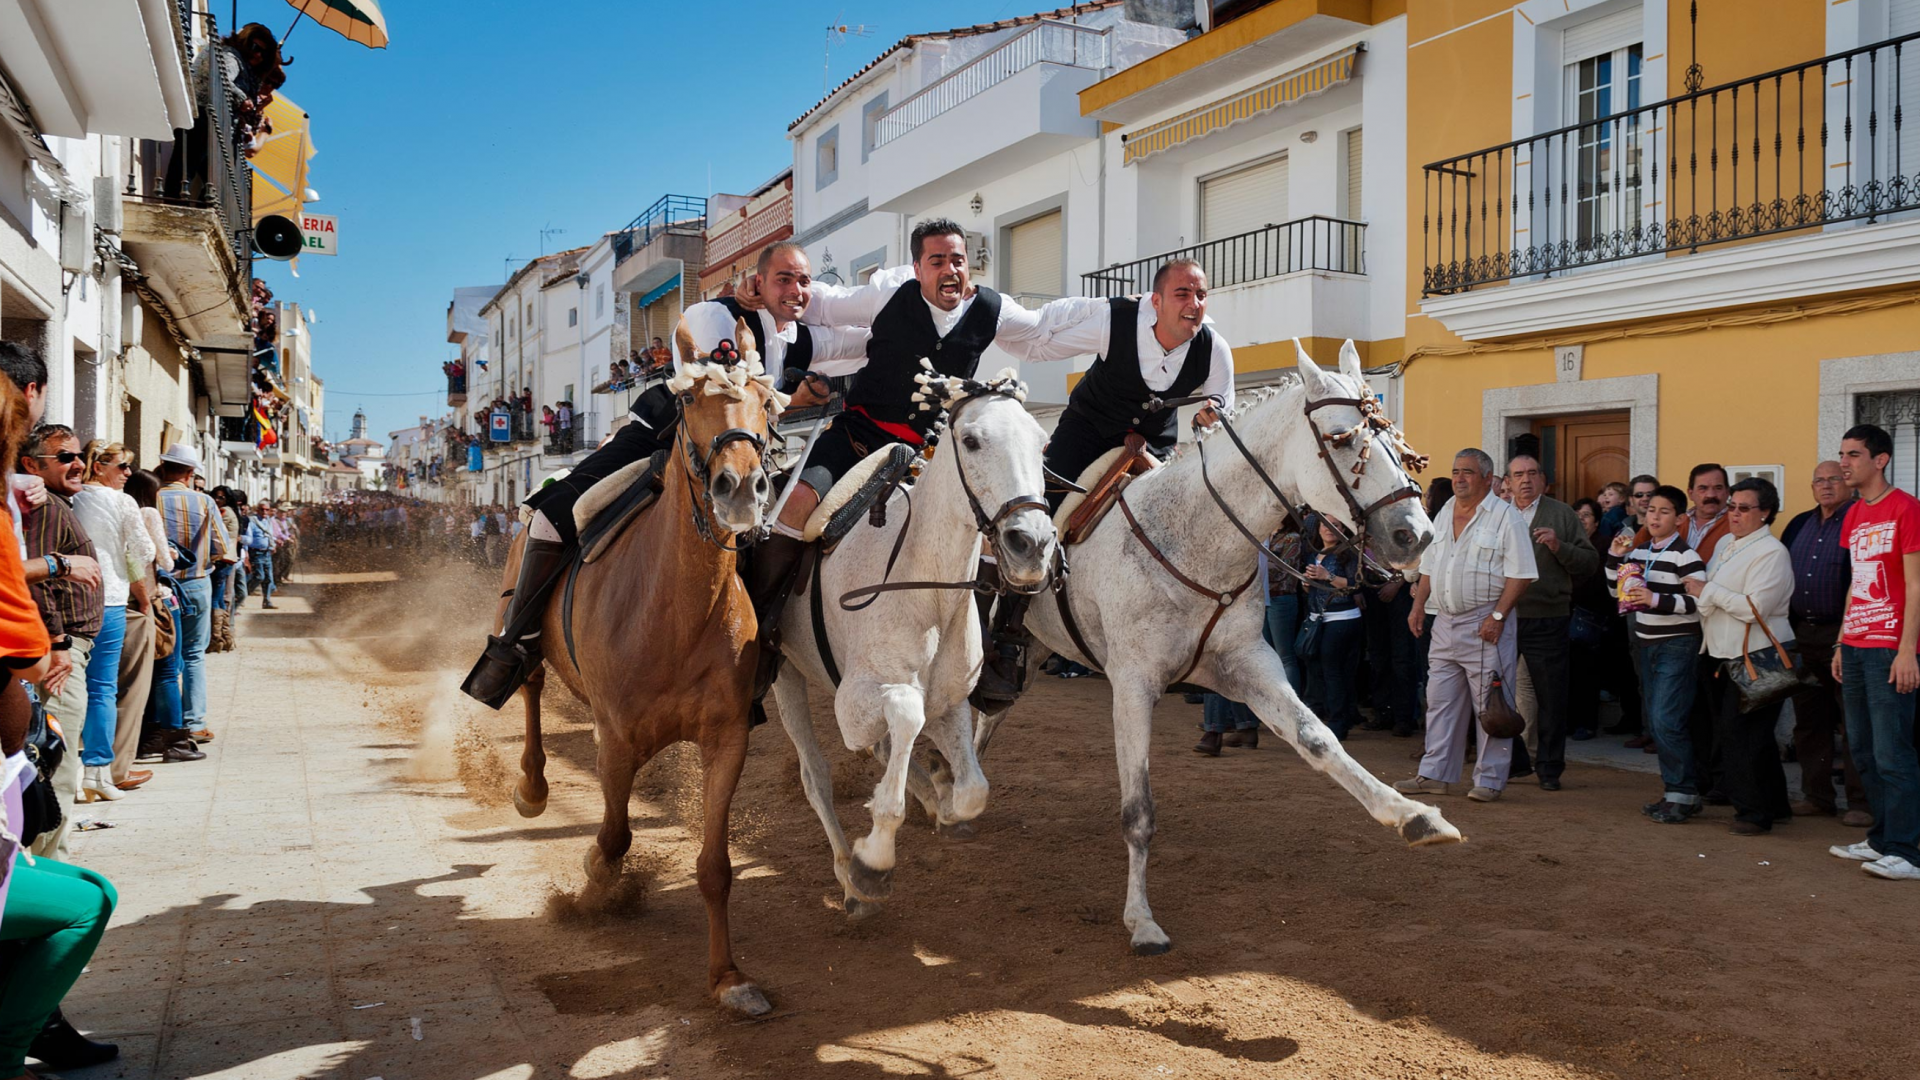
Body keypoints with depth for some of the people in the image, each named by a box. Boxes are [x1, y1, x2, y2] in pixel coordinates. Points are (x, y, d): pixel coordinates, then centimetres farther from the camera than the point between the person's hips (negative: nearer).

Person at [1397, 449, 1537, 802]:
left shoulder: (1505, 517, -8)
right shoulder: (1443, 515, 13)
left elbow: (1521, 573, -13)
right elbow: (1429, 567, 19)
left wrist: (1497, 616, -18)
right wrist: (1418, 606, 10)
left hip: (1485, 626, -7)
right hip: (1445, 623, 7)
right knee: (1441, 701, 9)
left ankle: (1490, 780, 8)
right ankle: (1436, 775, 16)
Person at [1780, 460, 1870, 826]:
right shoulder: (1799, 524, 15)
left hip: (1843, 635, -7)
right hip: (1802, 634, 7)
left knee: (1853, 723, -2)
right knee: (1808, 720, 11)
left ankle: (1861, 802, 5)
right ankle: (1816, 795, 21)